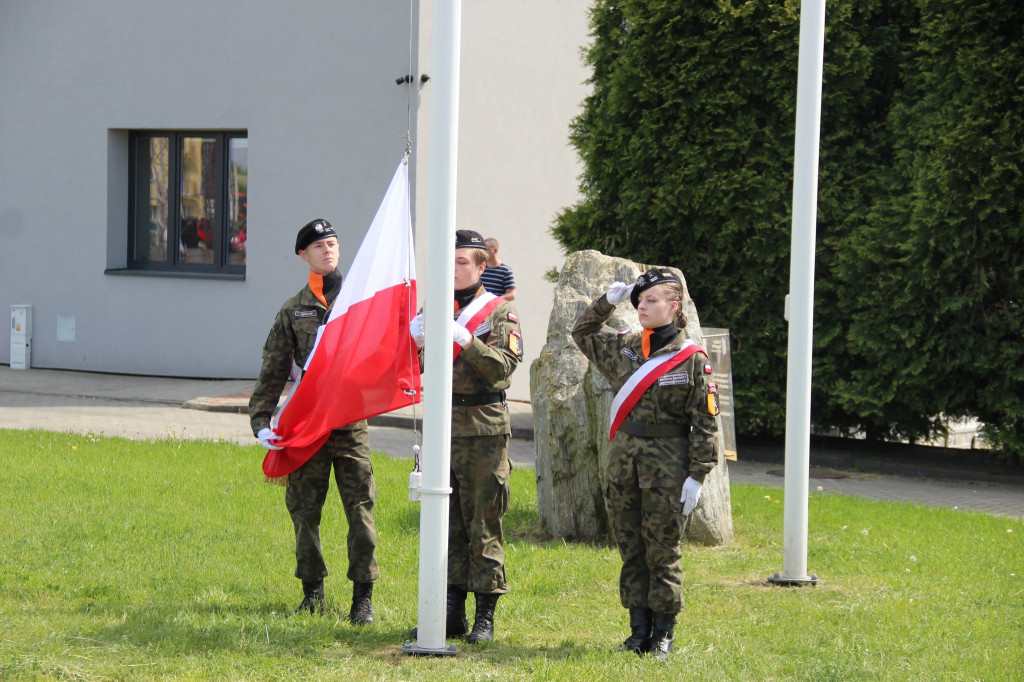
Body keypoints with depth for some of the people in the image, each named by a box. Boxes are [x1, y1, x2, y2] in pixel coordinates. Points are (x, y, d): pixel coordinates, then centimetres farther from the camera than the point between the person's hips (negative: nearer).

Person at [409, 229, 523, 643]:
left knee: (484, 525, -3)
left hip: (484, 428, -4)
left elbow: (503, 367, -13)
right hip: (441, 425, 4)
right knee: (446, 522, 6)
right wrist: (414, 340, -14)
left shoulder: (499, 313, 0)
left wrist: (466, 341, -26)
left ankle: (485, 616, 0)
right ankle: (452, 612, 12)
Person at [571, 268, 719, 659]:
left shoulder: (691, 359, -6)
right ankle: (639, 629, 15)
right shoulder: (623, 348, 8)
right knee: (631, 550, 8)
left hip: (666, 467, -5)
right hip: (623, 461, 5)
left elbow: (705, 421, -6)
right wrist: (606, 302, 10)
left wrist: (697, 475, -11)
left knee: (663, 553, 0)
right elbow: (583, 334, 26)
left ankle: (663, 634, 8)